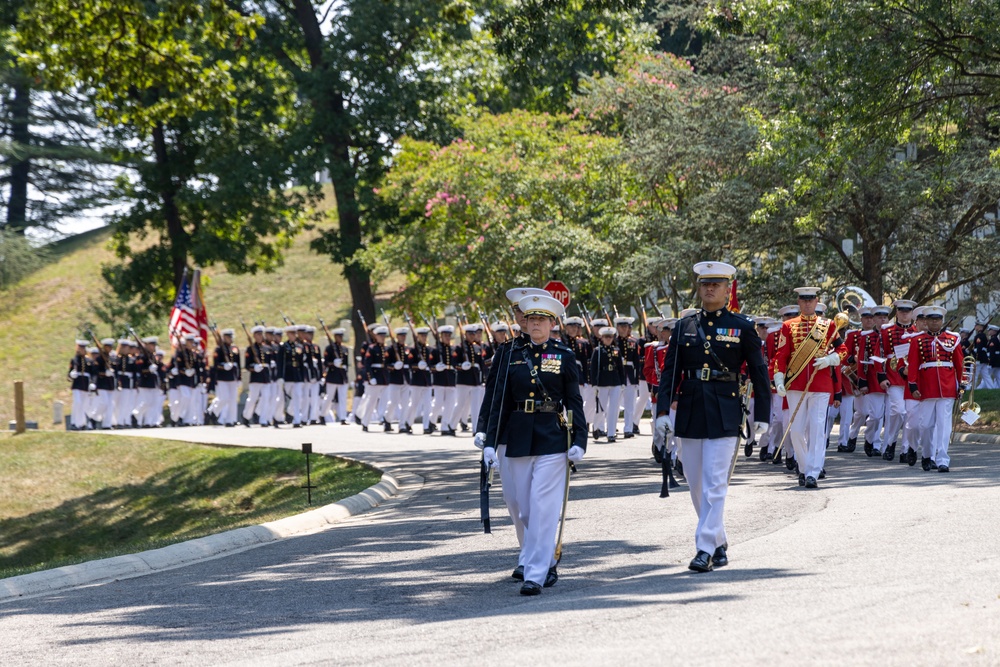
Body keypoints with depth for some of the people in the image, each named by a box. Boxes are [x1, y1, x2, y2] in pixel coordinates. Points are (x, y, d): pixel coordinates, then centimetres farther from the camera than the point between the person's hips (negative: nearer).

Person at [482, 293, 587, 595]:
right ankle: (548, 562, 25)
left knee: (543, 508, -9)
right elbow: (500, 401, 8)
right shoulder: (513, 355, 8)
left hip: (552, 440, -3)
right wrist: (490, 442, 2)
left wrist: (579, 441, -8)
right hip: (518, 440, 3)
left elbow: (574, 401, 1)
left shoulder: (565, 356, 2)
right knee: (526, 510, 8)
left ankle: (536, 575, -9)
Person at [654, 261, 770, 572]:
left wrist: (762, 416, 1)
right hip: (690, 414, 4)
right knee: (696, 485, 10)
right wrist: (662, 412, -3)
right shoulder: (684, 327, 8)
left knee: (714, 485, -9)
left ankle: (706, 549, -9)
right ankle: (719, 543, 24)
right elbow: (670, 372, 6)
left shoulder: (743, 327, 0)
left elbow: (759, 372, 3)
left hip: (725, 416, -4)